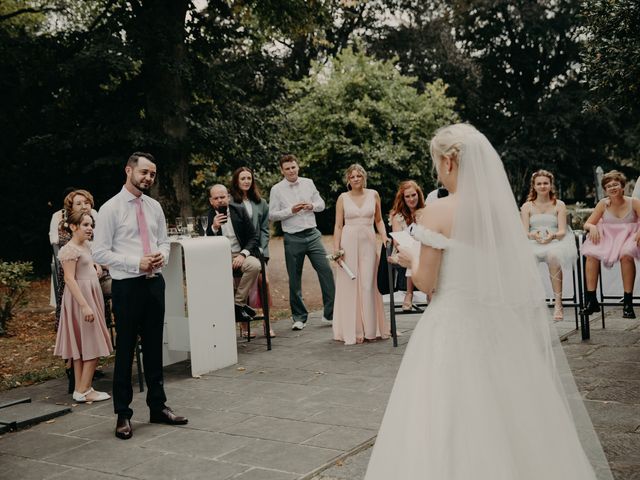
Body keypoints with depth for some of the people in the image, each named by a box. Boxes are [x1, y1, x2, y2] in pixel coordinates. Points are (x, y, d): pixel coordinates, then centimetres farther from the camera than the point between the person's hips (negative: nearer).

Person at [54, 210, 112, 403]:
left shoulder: (85, 246, 13)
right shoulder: (70, 249, -15)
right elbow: (69, 279, -21)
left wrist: (96, 265, 14)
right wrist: (85, 305, -26)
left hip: (91, 296, 9)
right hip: (80, 299, -9)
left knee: (81, 346, 10)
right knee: (93, 346, -7)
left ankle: (80, 389, 15)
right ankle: (83, 391, -3)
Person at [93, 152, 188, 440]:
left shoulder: (154, 207, 9)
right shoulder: (111, 209, -8)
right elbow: (100, 253, -11)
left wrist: (162, 256, -6)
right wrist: (136, 263, -18)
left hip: (154, 282, 5)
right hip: (127, 286, -5)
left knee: (154, 347, 14)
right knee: (125, 350, 2)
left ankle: (158, 407, 27)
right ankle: (123, 415, 16)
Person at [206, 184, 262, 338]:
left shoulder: (239, 211, 5)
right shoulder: (208, 216, 3)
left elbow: (253, 236, 4)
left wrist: (243, 254, -12)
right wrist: (214, 228, -20)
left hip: (241, 254, 1)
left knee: (255, 265, -32)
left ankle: (238, 303, -17)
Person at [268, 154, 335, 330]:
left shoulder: (308, 183, 8)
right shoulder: (277, 189, -1)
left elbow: (321, 203, 13)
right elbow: (272, 215, -3)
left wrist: (312, 206, -8)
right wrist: (291, 210, -15)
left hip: (312, 235, 2)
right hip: (293, 238, -2)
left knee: (326, 271, -5)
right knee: (294, 279, 5)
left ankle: (330, 315, 4)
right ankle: (299, 317, 18)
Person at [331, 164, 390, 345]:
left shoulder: (373, 195, 8)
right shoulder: (343, 198, 4)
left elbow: (378, 220, 15)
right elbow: (338, 225, 3)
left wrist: (384, 236, -1)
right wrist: (336, 248, -5)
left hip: (368, 242, 1)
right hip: (349, 242, -1)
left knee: (368, 285, 0)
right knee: (350, 285, 0)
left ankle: (371, 329, 9)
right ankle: (353, 330, 7)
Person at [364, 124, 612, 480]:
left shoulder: (439, 212, -13)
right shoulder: (503, 206, 3)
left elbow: (427, 283, -10)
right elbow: (508, 271, 11)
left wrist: (411, 259, 10)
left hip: (456, 325, -6)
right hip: (502, 324, 6)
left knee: (454, 420, 6)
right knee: (505, 416, 18)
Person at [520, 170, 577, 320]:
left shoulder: (559, 205, 11)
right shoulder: (527, 207, 13)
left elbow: (562, 231, 0)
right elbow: (524, 233, 2)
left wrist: (552, 236, -24)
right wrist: (534, 236, -22)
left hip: (555, 242, -1)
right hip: (533, 243, 1)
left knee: (553, 256, -37)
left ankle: (558, 303, -34)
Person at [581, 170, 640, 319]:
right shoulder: (603, 204, 9)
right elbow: (587, 224, 6)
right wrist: (592, 227, -17)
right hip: (607, 237, 2)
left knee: (626, 255, -37)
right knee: (591, 254, -29)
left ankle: (628, 302, -29)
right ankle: (591, 300, -24)